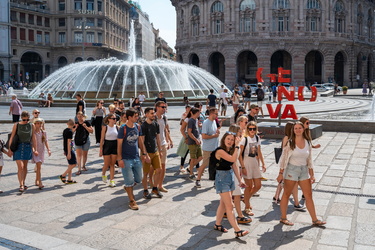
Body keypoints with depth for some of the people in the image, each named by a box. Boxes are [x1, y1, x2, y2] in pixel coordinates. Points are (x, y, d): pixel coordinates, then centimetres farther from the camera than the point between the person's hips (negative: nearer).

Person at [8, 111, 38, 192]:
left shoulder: (32, 126, 3)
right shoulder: (16, 125, -3)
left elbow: (33, 138, 5)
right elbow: (12, 137, -1)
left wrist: (35, 149, 3)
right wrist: (10, 149, -4)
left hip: (27, 147, 3)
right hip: (18, 147, -3)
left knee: (25, 166, 12)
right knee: (20, 167, -11)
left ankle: (23, 183, 25)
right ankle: (21, 185, -9)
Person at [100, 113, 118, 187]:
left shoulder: (116, 127, 3)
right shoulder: (105, 127, -6)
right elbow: (102, 139, -5)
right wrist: (101, 149, -9)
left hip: (115, 146, 3)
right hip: (107, 146, -3)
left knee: (112, 164, 6)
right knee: (107, 164, 3)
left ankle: (111, 180, 11)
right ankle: (103, 174, 34)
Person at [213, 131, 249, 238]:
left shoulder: (231, 151, 8)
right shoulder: (220, 151, -17)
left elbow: (234, 166, 12)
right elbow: (233, 159, -28)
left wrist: (240, 180, 11)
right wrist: (237, 146, -22)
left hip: (230, 176, 9)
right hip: (222, 178, -8)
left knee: (223, 204, 17)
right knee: (229, 206, -6)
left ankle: (217, 224, 30)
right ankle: (237, 231, -5)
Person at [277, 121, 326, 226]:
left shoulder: (307, 143, 5)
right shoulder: (290, 143, -7)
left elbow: (309, 160, 10)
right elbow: (283, 158, -6)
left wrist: (312, 175, 7)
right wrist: (281, 173, -9)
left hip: (304, 171, 4)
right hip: (291, 170, -4)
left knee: (309, 196, 6)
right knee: (286, 194, 5)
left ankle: (315, 220, 15)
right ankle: (283, 218, 17)